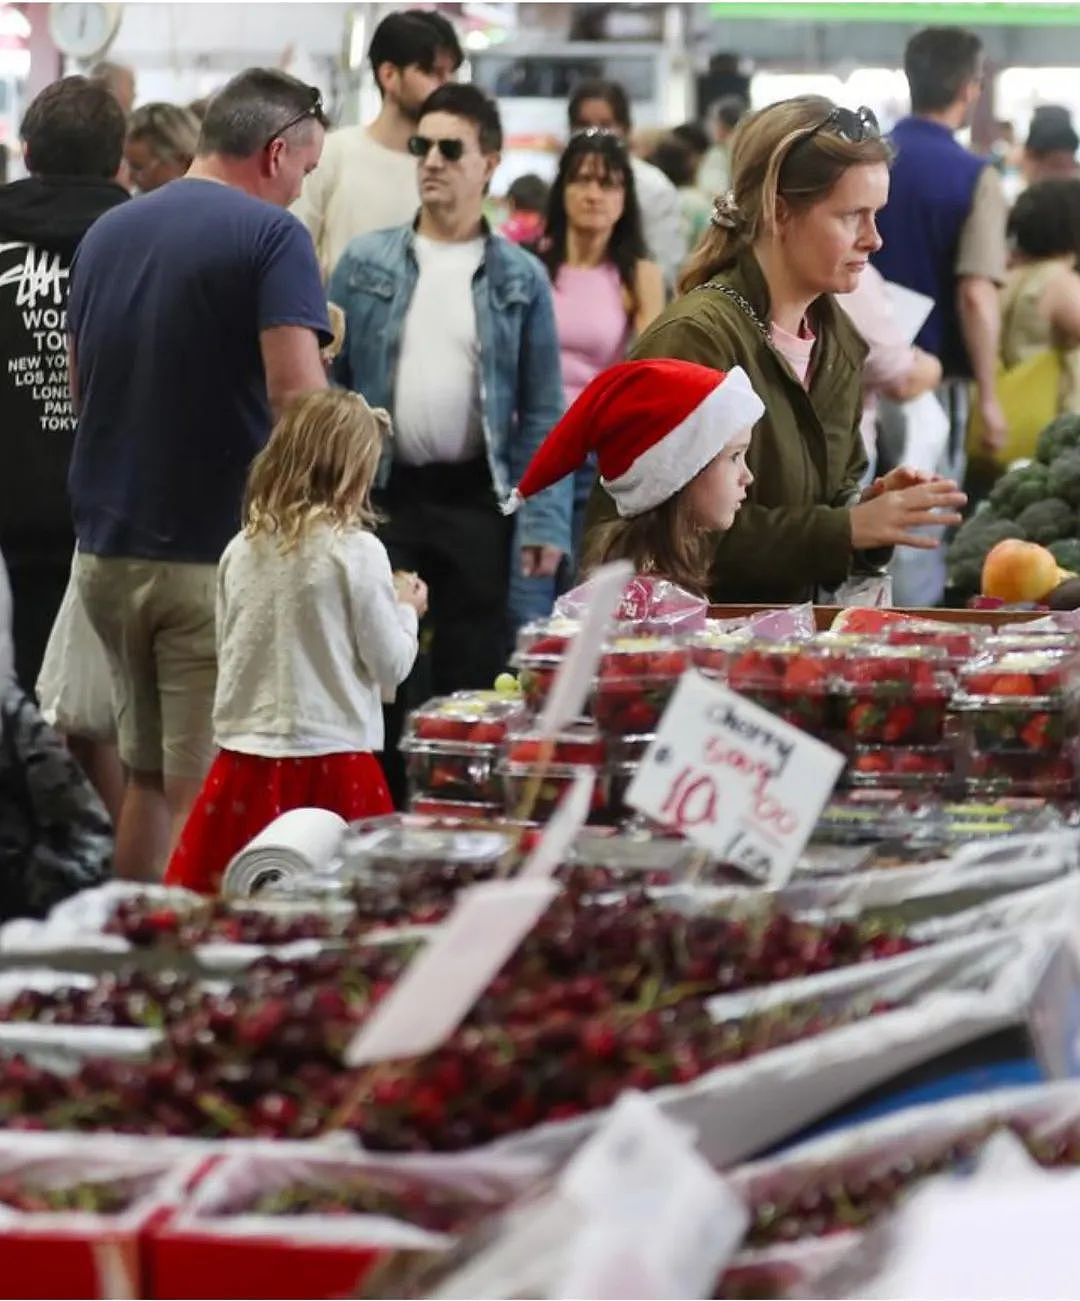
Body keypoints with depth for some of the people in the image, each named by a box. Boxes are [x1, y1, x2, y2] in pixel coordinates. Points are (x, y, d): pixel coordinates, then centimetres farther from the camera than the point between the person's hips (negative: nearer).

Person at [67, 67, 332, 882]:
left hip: (107, 547, 6)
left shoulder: (108, 234, 11)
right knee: (206, 795, -3)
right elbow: (296, 396, -19)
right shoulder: (271, 236, -9)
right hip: (217, 556, -6)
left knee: (147, 777, 17)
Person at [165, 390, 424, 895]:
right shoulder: (357, 551, -8)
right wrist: (405, 611, 17)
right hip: (332, 766, -4)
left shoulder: (241, 550, 4)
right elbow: (390, 666, -3)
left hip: (245, 762, 4)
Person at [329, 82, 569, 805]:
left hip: (476, 500, -1)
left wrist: (545, 521, -7)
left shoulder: (520, 278, 2)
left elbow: (542, 412, 1)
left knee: (472, 680, 4)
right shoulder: (366, 263, 4)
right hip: (381, 495, 1)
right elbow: (328, 385, 5)